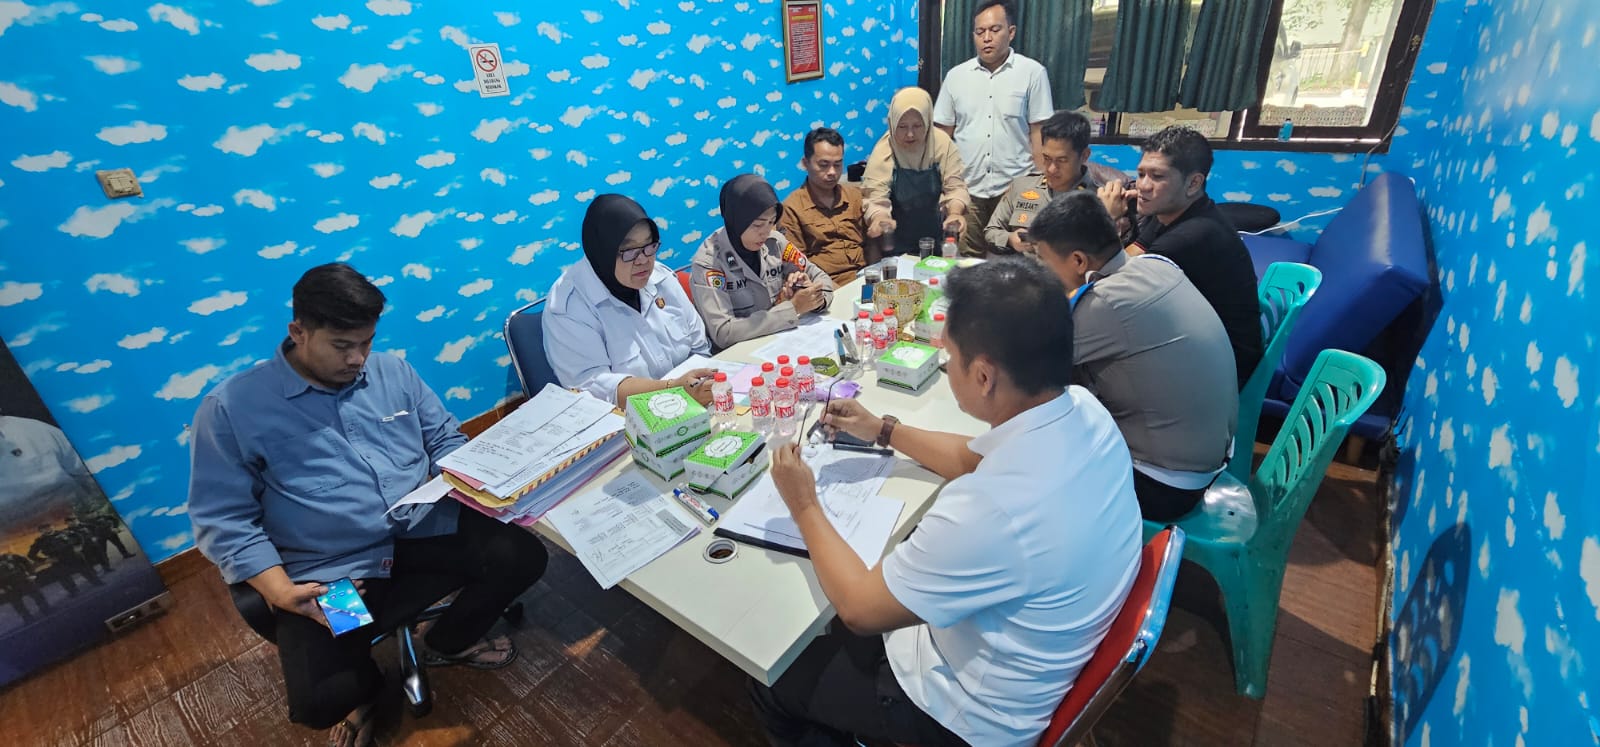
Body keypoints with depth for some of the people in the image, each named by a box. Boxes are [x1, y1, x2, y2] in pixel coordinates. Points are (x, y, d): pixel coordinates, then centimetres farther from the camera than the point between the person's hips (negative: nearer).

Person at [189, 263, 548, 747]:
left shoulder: (393, 371, 7)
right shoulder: (232, 407, -5)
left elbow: (444, 437, 12)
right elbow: (224, 518, -6)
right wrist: (279, 589, -18)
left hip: (426, 532, 3)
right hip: (329, 573, -3)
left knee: (524, 556, -15)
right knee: (318, 700, -22)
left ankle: (447, 643, 16)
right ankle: (365, 685, 20)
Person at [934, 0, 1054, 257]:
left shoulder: (1033, 72, 0)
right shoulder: (956, 75, 7)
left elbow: (1039, 132, 0)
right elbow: (942, 134, 8)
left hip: (1016, 190, -2)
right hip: (966, 190, 2)